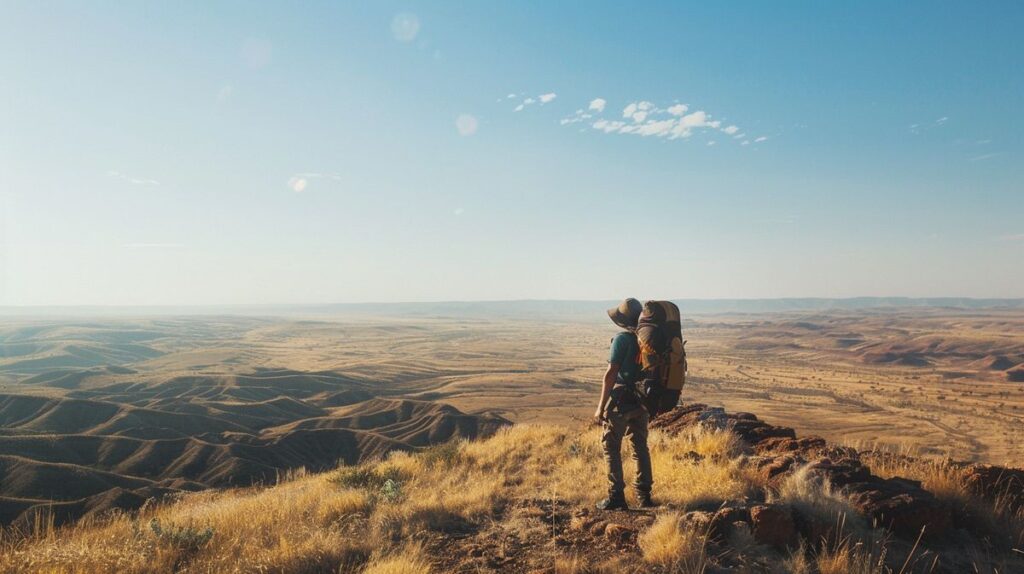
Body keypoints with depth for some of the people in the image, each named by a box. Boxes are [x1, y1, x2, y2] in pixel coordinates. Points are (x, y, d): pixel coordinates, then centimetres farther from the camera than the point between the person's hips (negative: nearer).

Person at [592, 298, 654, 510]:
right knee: (640, 446, 16)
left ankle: (616, 497, 4)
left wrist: (601, 407, -13)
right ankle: (644, 495, 21)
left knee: (611, 446, 4)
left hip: (621, 399, -6)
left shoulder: (622, 339, -15)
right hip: (642, 401, 6)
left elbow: (611, 374, -17)